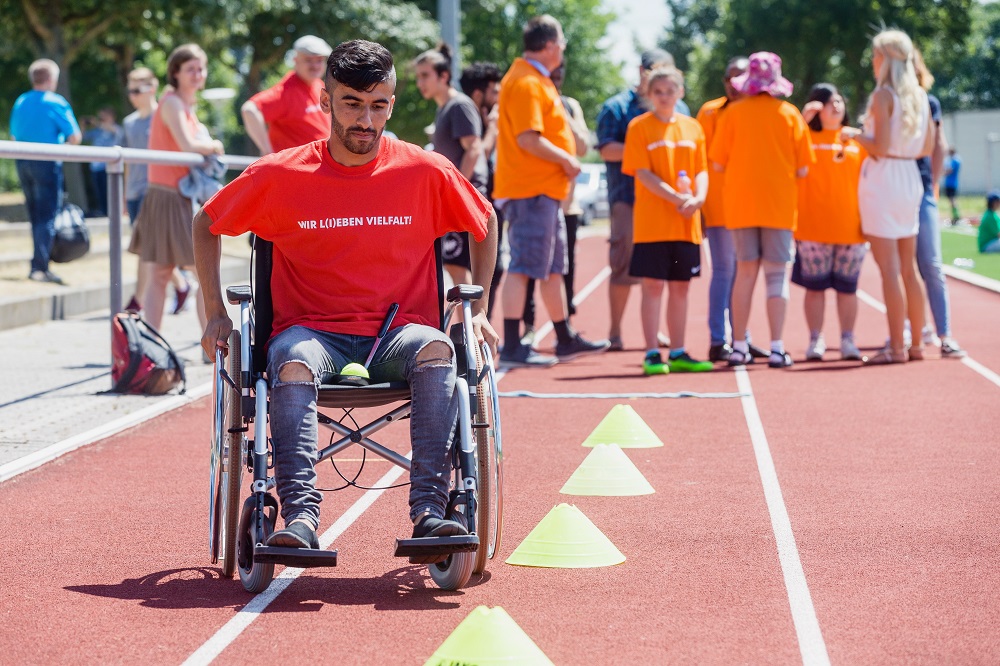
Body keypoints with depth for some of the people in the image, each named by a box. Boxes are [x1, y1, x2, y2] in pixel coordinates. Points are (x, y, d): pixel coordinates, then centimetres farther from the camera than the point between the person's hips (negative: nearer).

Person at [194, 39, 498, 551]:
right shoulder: (280, 176, -1)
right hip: (311, 330, 0)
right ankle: (300, 516, -42)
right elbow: (206, 225, 14)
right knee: (292, 363, -37)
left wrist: (478, 310, 11)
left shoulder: (425, 172, 0)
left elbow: (485, 224, 19)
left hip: (398, 332, 1)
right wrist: (216, 314, 6)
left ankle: (429, 510, -37)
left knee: (437, 349, -35)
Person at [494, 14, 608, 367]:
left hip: (546, 190, 11)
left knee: (553, 267, 17)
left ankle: (566, 340, 26)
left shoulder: (536, 80, 18)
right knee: (524, 267, -10)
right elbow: (528, 140, -23)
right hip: (530, 190, -11)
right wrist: (567, 160, -12)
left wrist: (565, 159, 10)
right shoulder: (526, 83, -15)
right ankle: (512, 348, -9)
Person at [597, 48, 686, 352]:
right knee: (624, 264, -5)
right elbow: (607, 150, -6)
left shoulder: (679, 109, 17)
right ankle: (615, 330, 3)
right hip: (629, 198, -4)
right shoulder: (618, 107, 2)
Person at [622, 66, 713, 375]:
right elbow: (643, 173, -10)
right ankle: (652, 354, 0)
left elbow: (701, 170, 10)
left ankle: (678, 353, 16)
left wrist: (697, 198, -11)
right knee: (653, 285, -4)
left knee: (680, 286, 9)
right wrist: (677, 198, -18)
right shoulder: (639, 127, -3)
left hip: (686, 223, 4)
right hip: (652, 221, -4)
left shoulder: (692, 127, 10)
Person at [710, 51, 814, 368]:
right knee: (777, 274, 3)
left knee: (746, 271, 9)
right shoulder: (790, 114, -2)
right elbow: (803, 169, -3)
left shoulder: (733, 113, -1)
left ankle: (739, 347, 6)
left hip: (740, 204, 1)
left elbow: (718, 163, -1)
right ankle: (777, 348, -3)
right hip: (779, 206, -1)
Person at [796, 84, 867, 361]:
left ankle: (848, 339, 12)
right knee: (815, 286, 2)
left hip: (850, 226, 2)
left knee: (847, 286, 5)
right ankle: (815, 340, 8)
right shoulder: (806, 136, 4)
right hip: (813, 226, -2)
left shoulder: (856, 139, 10)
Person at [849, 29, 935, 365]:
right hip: (909, 179, 7)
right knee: (908, 268, 14)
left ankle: (896, 347, -7)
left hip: (882, 178, -7)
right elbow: (927, 148, 12)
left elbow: (880, 147, -18)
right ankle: (915, 343, 18)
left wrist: (855, 135, -1)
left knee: (889, 268, -6)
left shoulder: (883, 95, -12)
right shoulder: (920, 96, 8)